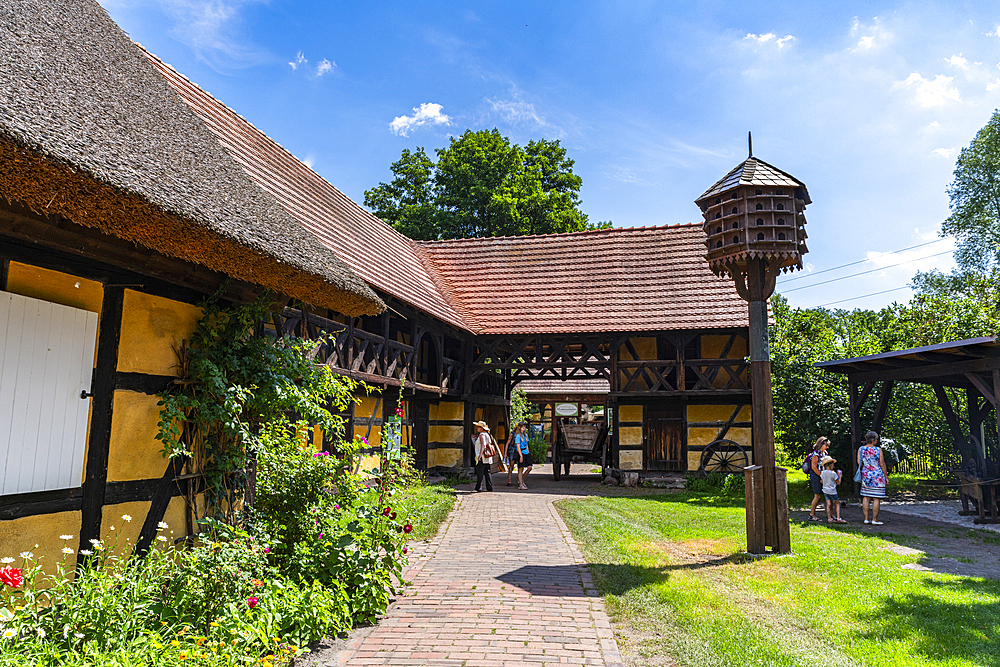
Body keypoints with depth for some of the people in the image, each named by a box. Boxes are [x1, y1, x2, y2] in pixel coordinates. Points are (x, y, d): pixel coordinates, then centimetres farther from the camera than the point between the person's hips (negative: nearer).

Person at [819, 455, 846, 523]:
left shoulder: (822, 473, 0)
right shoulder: (833, 474, -17)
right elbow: (838, 482, -7)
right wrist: (840, 477, 12)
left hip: (825, 490, 5)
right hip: (832, 491, -5)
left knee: (829, 504, 8)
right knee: (837, 503, 8)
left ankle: (829, 518, 4)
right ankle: (838, 518, 2)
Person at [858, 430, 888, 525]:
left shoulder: (861, 449, 1)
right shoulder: (878, 449, -10)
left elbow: (859, 462, 2)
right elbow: (882, 464, -8)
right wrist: (886, 476, 2)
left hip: (866, 475, 5)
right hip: (878, 476, -4)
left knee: (866, 497, 8)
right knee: (876, 498, 1)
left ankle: (866, 519, 10)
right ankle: (874, 520, 3)